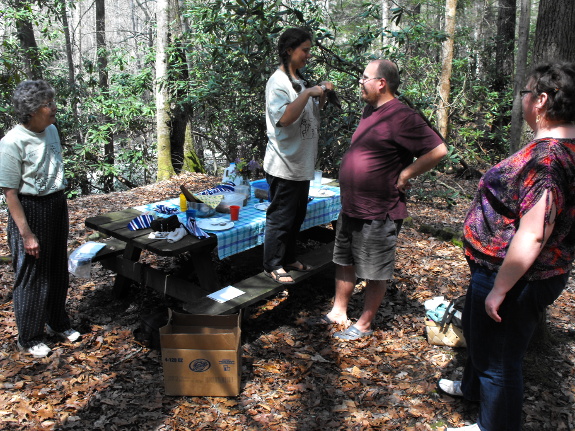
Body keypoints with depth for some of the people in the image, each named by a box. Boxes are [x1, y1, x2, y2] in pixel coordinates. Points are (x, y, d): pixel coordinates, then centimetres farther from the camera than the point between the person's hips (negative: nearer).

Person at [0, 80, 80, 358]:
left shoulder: (51, 131, 2)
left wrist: (60, 205, 17)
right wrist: (26, 233, -20)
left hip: (57, 206, 7)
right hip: (30, 210, -7)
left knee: (58, 271, 18)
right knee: (32, 276, 5)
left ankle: (57, 323, 39)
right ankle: (28, 340, 24)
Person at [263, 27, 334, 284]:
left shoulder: (298, 80, 14)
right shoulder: (278, 82, -14)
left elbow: (309, 115, 22)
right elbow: (285, 118, -28)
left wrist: (321, 97, 5)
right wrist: (308, 93, -25)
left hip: (302, 164, 10)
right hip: (284, 165, -9)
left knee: (297, 215, 18)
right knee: (280, 217, 0)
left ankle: (288, 259, 32)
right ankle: (272, 266, 13)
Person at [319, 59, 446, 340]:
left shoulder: (401, 117, -19)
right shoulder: (370, 110, 10)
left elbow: (437, 150, -25)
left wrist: (404, 175, -18)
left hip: (379, 213, -9)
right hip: (350, 208, 10)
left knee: (375, 273, 7)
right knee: (344, 262, 20)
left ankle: (364, 324, 22)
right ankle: (338, 312, 36)